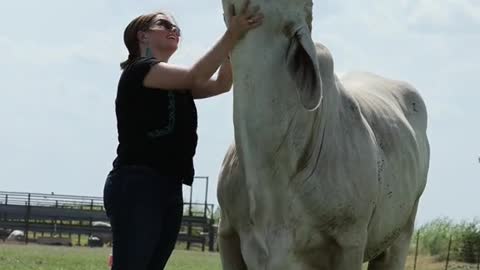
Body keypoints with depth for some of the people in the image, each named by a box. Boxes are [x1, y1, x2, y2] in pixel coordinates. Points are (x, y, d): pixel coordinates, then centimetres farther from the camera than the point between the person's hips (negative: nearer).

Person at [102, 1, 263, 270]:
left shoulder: (178, 83, 23)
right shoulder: (138, 70, -4)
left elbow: (222, 83, 8)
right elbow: (196, 76, -17)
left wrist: (235, 36, -5)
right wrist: (232, 35, -23)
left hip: (170, 189, 9)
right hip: (135, 186, -9)